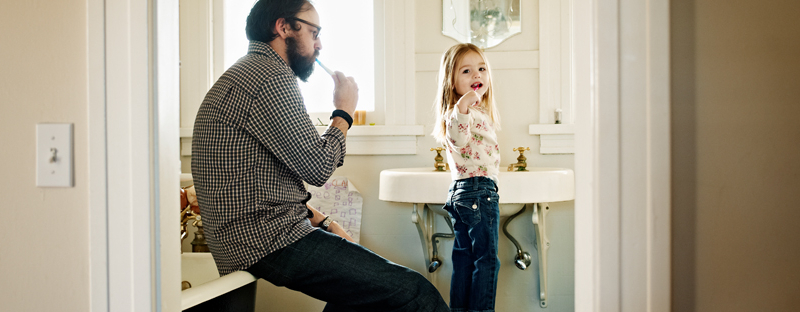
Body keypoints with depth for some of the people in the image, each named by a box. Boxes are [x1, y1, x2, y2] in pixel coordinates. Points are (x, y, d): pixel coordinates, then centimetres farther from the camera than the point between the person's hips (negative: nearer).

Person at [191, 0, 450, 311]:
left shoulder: (244, 76, 20)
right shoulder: (272, 77, -14)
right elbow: (319, 166, -17)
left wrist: (320, 221, 13)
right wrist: (344, 111, 0)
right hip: (270, 241, -11)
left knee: (363, 281, 25)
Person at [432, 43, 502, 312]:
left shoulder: (477, 111, 16)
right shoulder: (464, 111, -15)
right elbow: (458, 138, -37)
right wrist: (461, 109, -51)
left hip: (460, 191, 10)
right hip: (480, 190, -10)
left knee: (464, 257, 13)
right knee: (486, 259, -3)